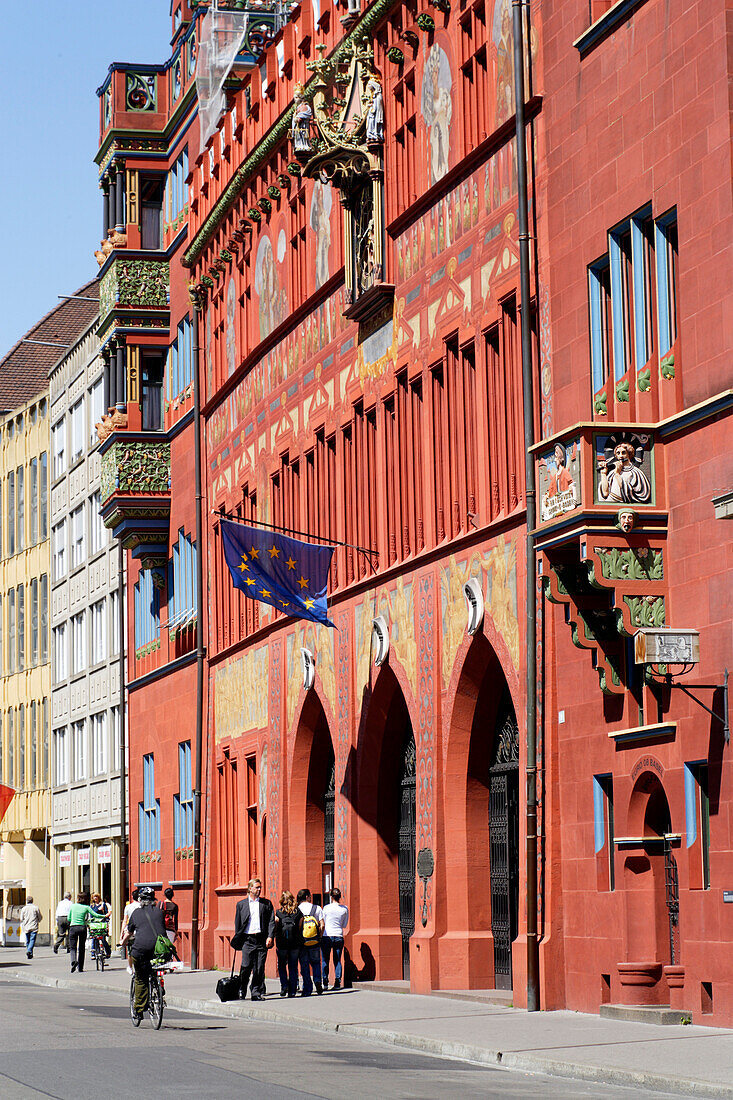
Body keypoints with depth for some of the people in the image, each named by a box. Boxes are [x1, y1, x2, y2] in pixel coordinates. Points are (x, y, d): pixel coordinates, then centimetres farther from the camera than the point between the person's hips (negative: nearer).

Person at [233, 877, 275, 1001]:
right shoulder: (241, 904, 11)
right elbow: (237, 923, 11)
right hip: (247, 939, -1)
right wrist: (237, 940, 3)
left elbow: (271, 921, 6)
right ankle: (242, 991, 10)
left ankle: (256, 993, 6)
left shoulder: (266, 903, 11)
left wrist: (270, 937, -6)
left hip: (262, 940, 1)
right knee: (246, 967, -6)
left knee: (259, 968, -1)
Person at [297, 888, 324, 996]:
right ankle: (318, 981, -5)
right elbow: (322, 925, -4)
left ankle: (307, 989, 5)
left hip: (301, 942, 0)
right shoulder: (317, 908, 0)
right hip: (315, 942, 0)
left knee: (304, 965, 8)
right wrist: (319, 937, 7)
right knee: (315, 963, 17)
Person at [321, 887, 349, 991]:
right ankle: (337, 982, 1)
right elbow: (344, 925, 9)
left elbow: (323, 924, 2)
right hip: (339, 936, 2)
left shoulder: (326, 908, -6)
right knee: (337, 961, 8)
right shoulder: (345, 909, 0)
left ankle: (325, 982, 2)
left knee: (325, 960, 6)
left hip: (327, 936, -2)